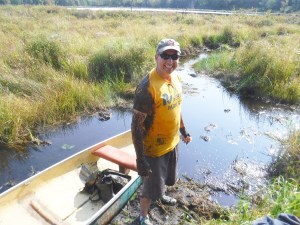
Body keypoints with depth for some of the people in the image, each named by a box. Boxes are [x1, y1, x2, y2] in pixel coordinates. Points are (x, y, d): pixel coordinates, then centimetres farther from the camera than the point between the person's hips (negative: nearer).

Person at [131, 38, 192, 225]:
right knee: (151, 186, 13)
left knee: (165, 177, 30)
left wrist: (183, 131, 19)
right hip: (154, 148, -7)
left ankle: (161, 195, 61)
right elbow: (137, 125, -26)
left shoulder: (176, 77, -3)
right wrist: (140, 159, -24)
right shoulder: (147, 87, -28)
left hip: (173, 142, 7)